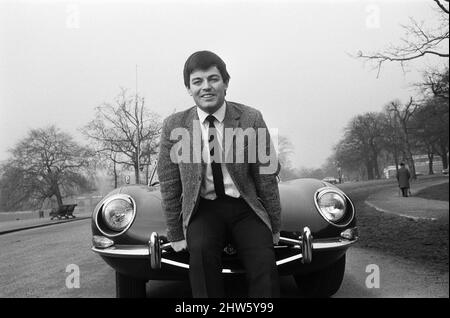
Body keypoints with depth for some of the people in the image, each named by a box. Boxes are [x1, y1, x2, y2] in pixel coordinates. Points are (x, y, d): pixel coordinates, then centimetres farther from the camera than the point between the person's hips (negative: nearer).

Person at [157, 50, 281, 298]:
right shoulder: (174, 126, -1)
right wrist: (176, 234, 0)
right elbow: (169, 185, 3)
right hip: (203, 208, 1)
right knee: (200, 250, -29)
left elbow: (266, 177, -1)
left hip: (245, 206, 0)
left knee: (263, 262, -24)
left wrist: (274, 228, 1)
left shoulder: (251, 119, -5)